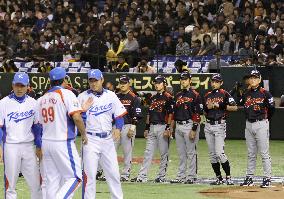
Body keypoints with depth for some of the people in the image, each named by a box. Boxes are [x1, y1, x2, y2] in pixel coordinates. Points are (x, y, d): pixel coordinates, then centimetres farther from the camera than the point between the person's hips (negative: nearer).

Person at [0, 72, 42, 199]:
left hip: (28, 147, 3)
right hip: (11, 147, -3)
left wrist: (39, 147, 10)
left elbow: (37, 126, 13)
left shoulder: (32, 103, 7)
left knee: (36, 183, 1)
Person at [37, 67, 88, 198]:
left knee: (52, 181, 8)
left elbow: (39, 123, 13)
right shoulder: (66, 94, -8)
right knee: (74, 177, -3)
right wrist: (83, 134, -5)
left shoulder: (42, 99, 11)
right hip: (63, 143, -7)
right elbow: (76, 117, -18)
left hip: (46, 142, 7)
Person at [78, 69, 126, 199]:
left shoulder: (111, 96, 5)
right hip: (90, 139, -3)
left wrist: (118, 129, -9)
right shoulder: (83, 97, -3)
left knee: (113, 173, 7)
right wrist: (83, 110, -24)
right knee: (89, 174, -6)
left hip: (107, 139, 3)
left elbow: (119, 115, 9)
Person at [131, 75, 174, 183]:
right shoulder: (153, 98, 16)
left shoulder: (168, 98, -6)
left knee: (164, 153, -1)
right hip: (152, 127, 7)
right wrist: (147, 128, 15)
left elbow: (170, 114, -11)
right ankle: (142, 176, 2)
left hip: (162, 127, -7)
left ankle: (161, 176, 4)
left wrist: (168, 128, -17)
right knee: (148, 152, 4)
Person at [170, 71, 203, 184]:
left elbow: (197, 114, -11)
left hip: (189, 125, -7)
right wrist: (171, 127, 14)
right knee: (181, 153, 10)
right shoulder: (178, 95, 15)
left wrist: (194, 129, -17)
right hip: (178, 126, 7)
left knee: (191, 152, -4)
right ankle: (181, 176, 15)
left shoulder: (194, 95, -6)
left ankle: (191, 176, -1)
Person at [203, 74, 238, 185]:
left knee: (219, 153, -15)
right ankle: (219, 178, 11)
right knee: (212, 154, 5)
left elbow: (235, 107, -9)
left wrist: (220, 106, -16)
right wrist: (208, 108, -3)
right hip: (208, 125, 6)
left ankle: (228, 177, -9)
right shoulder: (207, 96, 14)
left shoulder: (224, 94, -2)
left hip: (219, 125, -6)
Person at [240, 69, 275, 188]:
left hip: (261, 124, -6)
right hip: (249, 124, 6)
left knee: (264, 153, -5)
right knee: (251, 154, 10)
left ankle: (267, 178, -2)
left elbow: (272, 108, -7)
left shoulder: (265, 93, -6)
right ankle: (249, 178, 14)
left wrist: (266, 119, 3)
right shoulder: (246, 94, 10)